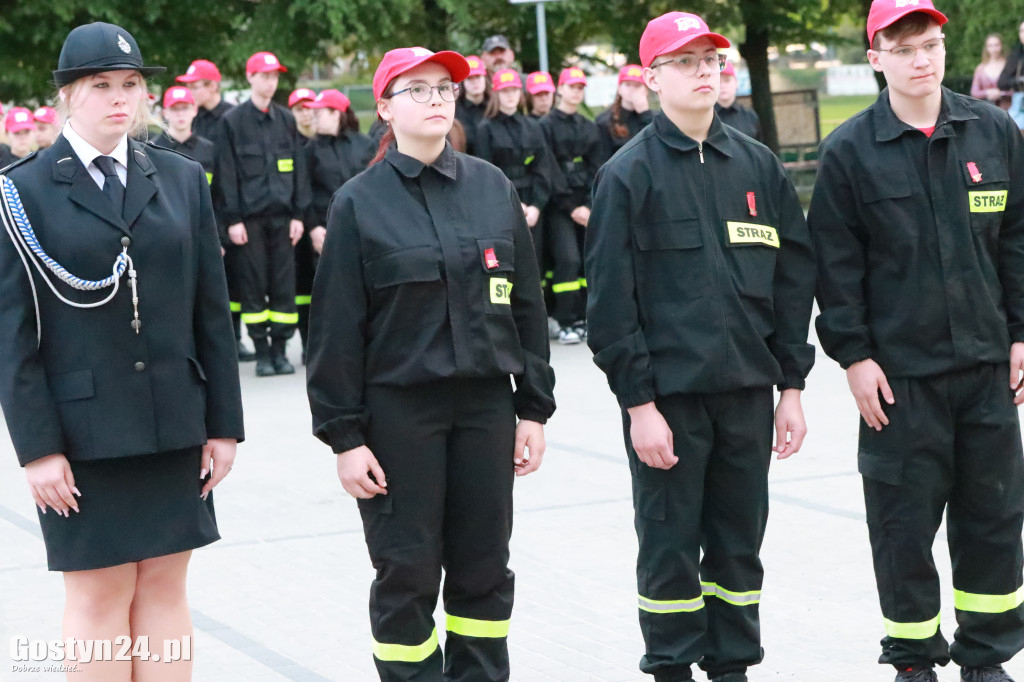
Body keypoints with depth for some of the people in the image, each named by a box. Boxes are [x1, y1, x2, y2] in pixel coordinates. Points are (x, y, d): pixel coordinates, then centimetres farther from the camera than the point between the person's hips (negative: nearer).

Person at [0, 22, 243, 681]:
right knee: (99, 598, 1)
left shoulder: (182, 180, 8)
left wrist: (224, 423, 4)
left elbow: (212, 310, 8)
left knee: (165, 589, 8)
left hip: (173, 424, 4)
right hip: (81, 429, -3)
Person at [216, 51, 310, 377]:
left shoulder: (286, 120, 11)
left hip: (282, 214, 3)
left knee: (284, 284, 2)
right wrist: (233, 218, -7)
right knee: (254, 285, 0)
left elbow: (298, 168, 11)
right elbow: (227, 173, -1)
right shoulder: (232, 121, 1)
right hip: (250, 215, -3)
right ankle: (261, 352, 6)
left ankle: (280, 348, 9)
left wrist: (299, 214, 4)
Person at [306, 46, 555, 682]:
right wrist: (344, 435, -7)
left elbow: (527, 304, 9)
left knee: (484, 568, 8)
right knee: (407, 570, 1)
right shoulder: (360, 202, -2)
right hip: (397, 409, -3)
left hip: (486, 404, 3)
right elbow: (336, 327, -3)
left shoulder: (494, 188, 6)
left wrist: (534, 409, 6)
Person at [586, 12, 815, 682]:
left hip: (748, 388, 4)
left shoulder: (758, 166, 9)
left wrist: (791, 386, 6)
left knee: (740, 539, 10)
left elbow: (793, 280, 11)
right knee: (670, 544, 2)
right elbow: (611, 299, -7)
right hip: (667, 394, -4)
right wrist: (638, 401, -12)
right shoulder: (629, 174, -4)